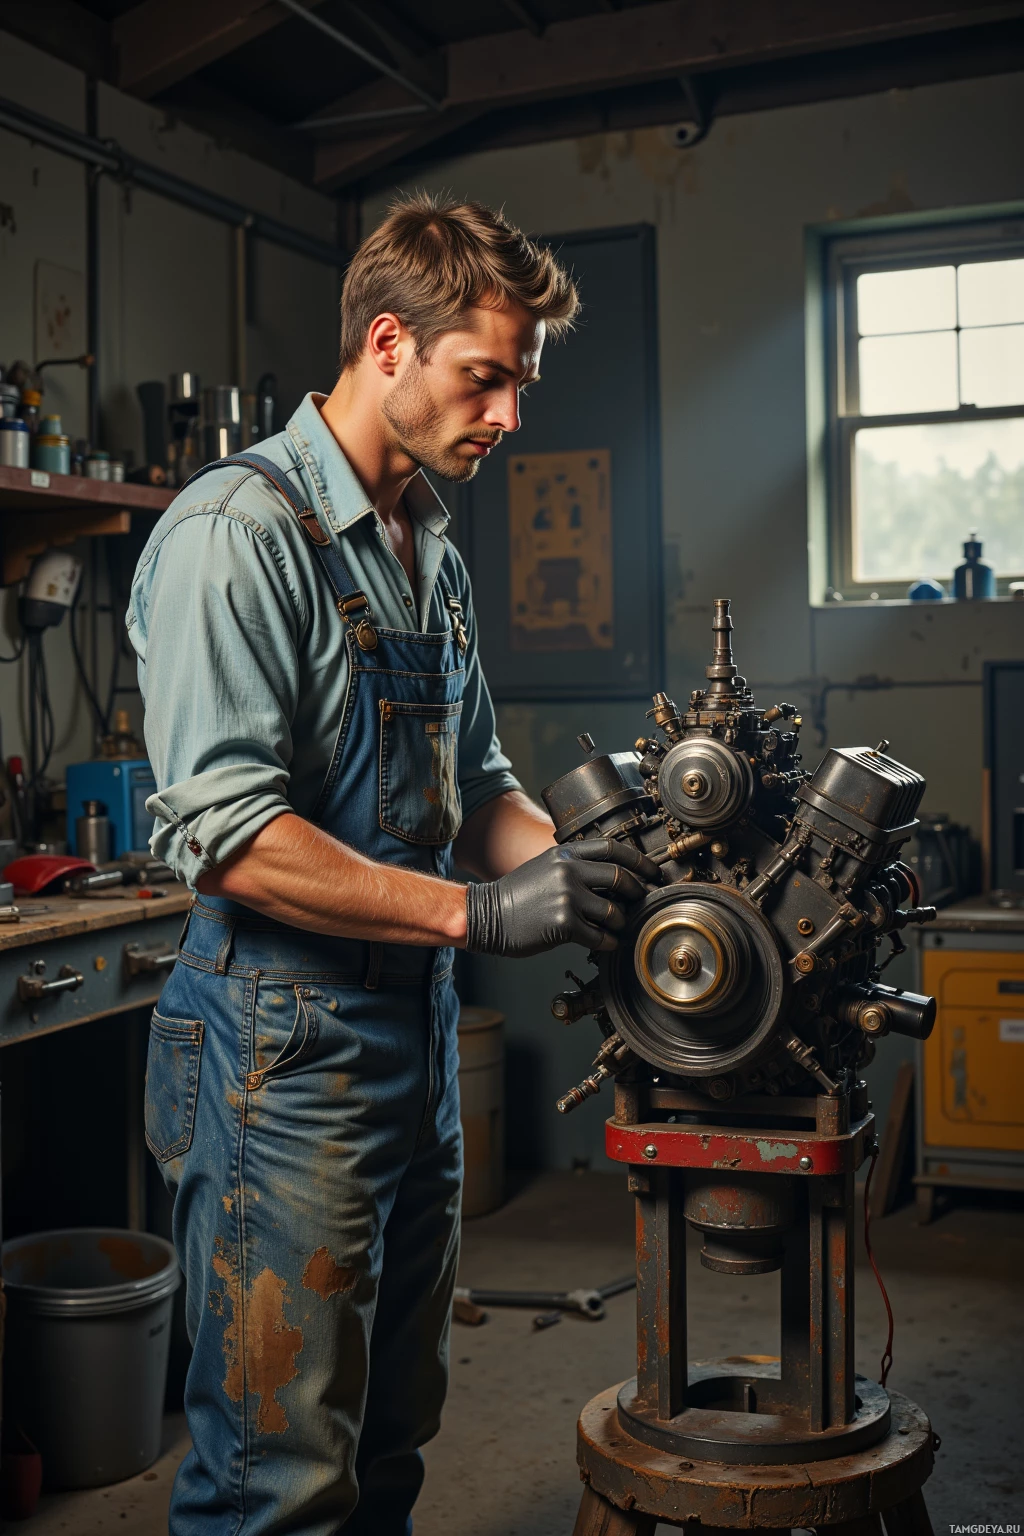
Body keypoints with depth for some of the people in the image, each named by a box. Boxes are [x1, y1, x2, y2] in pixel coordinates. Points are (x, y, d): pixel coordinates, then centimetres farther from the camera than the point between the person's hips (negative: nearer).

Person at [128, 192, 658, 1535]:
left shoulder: (432, 555, 14)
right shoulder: (238, 532, -14)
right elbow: (221, 832, -22)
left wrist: (573, 873, 0)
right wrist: (480, 911, -23)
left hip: (420, 1036, 9)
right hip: (283, 1056, -8)